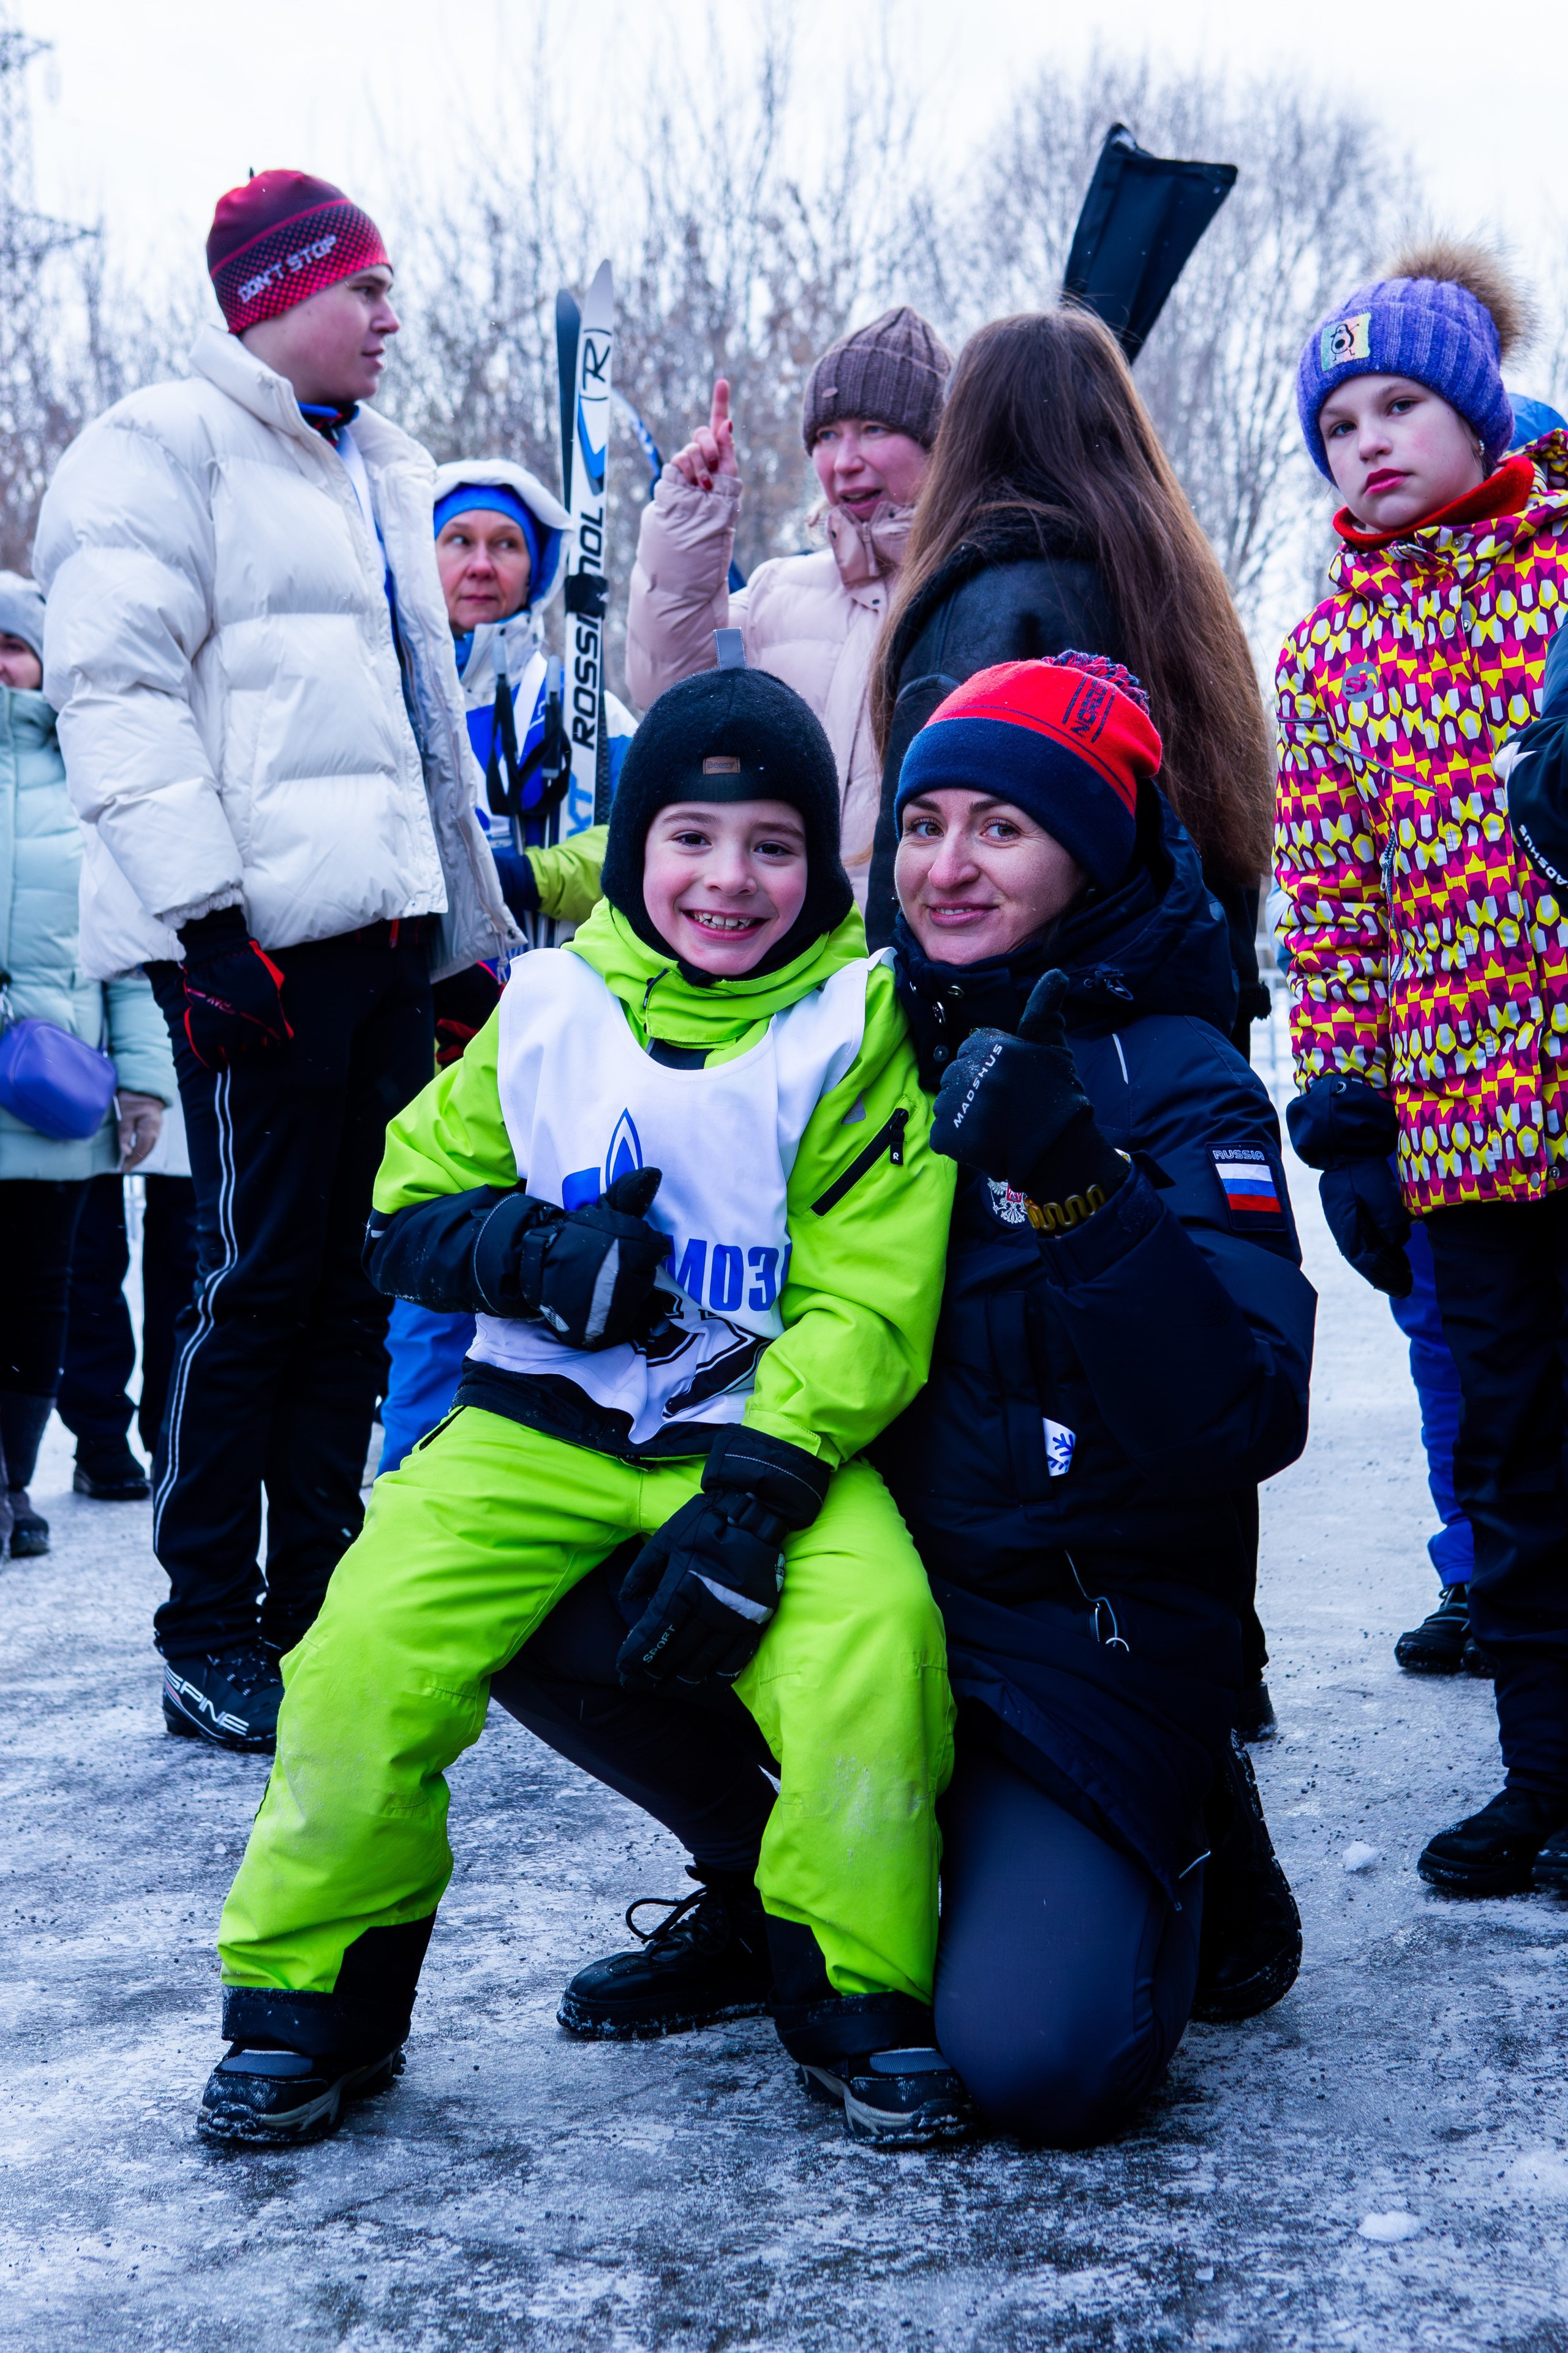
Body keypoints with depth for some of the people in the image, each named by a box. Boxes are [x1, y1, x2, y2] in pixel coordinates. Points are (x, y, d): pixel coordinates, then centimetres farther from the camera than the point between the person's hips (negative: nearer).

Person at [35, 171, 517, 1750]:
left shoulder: (384, 475, 24)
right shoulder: (165, 447, -1)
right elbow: (116, 691, -11)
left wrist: (482, 931, 23)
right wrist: (206, 910, -20)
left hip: (388, 921, 8)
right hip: (264, 931, -8)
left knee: (355, 1280, 8)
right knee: (261, 1277, -5)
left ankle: (314, 1611, 17)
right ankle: (208, 1642, 5)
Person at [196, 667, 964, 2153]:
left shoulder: (856, 1028, -3)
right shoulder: (549, 1009, 4)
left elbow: (869, 1306, -8)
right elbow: (406, 1215, 9)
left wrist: (750, 1497, -20)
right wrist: (533, 1255, -13)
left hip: (768, 1431, -2)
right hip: (541, 1425, 2)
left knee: (873, 1630, -28)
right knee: (373, 1633, -20)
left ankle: (858, 2000, -5)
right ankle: (311, 2000, 2)